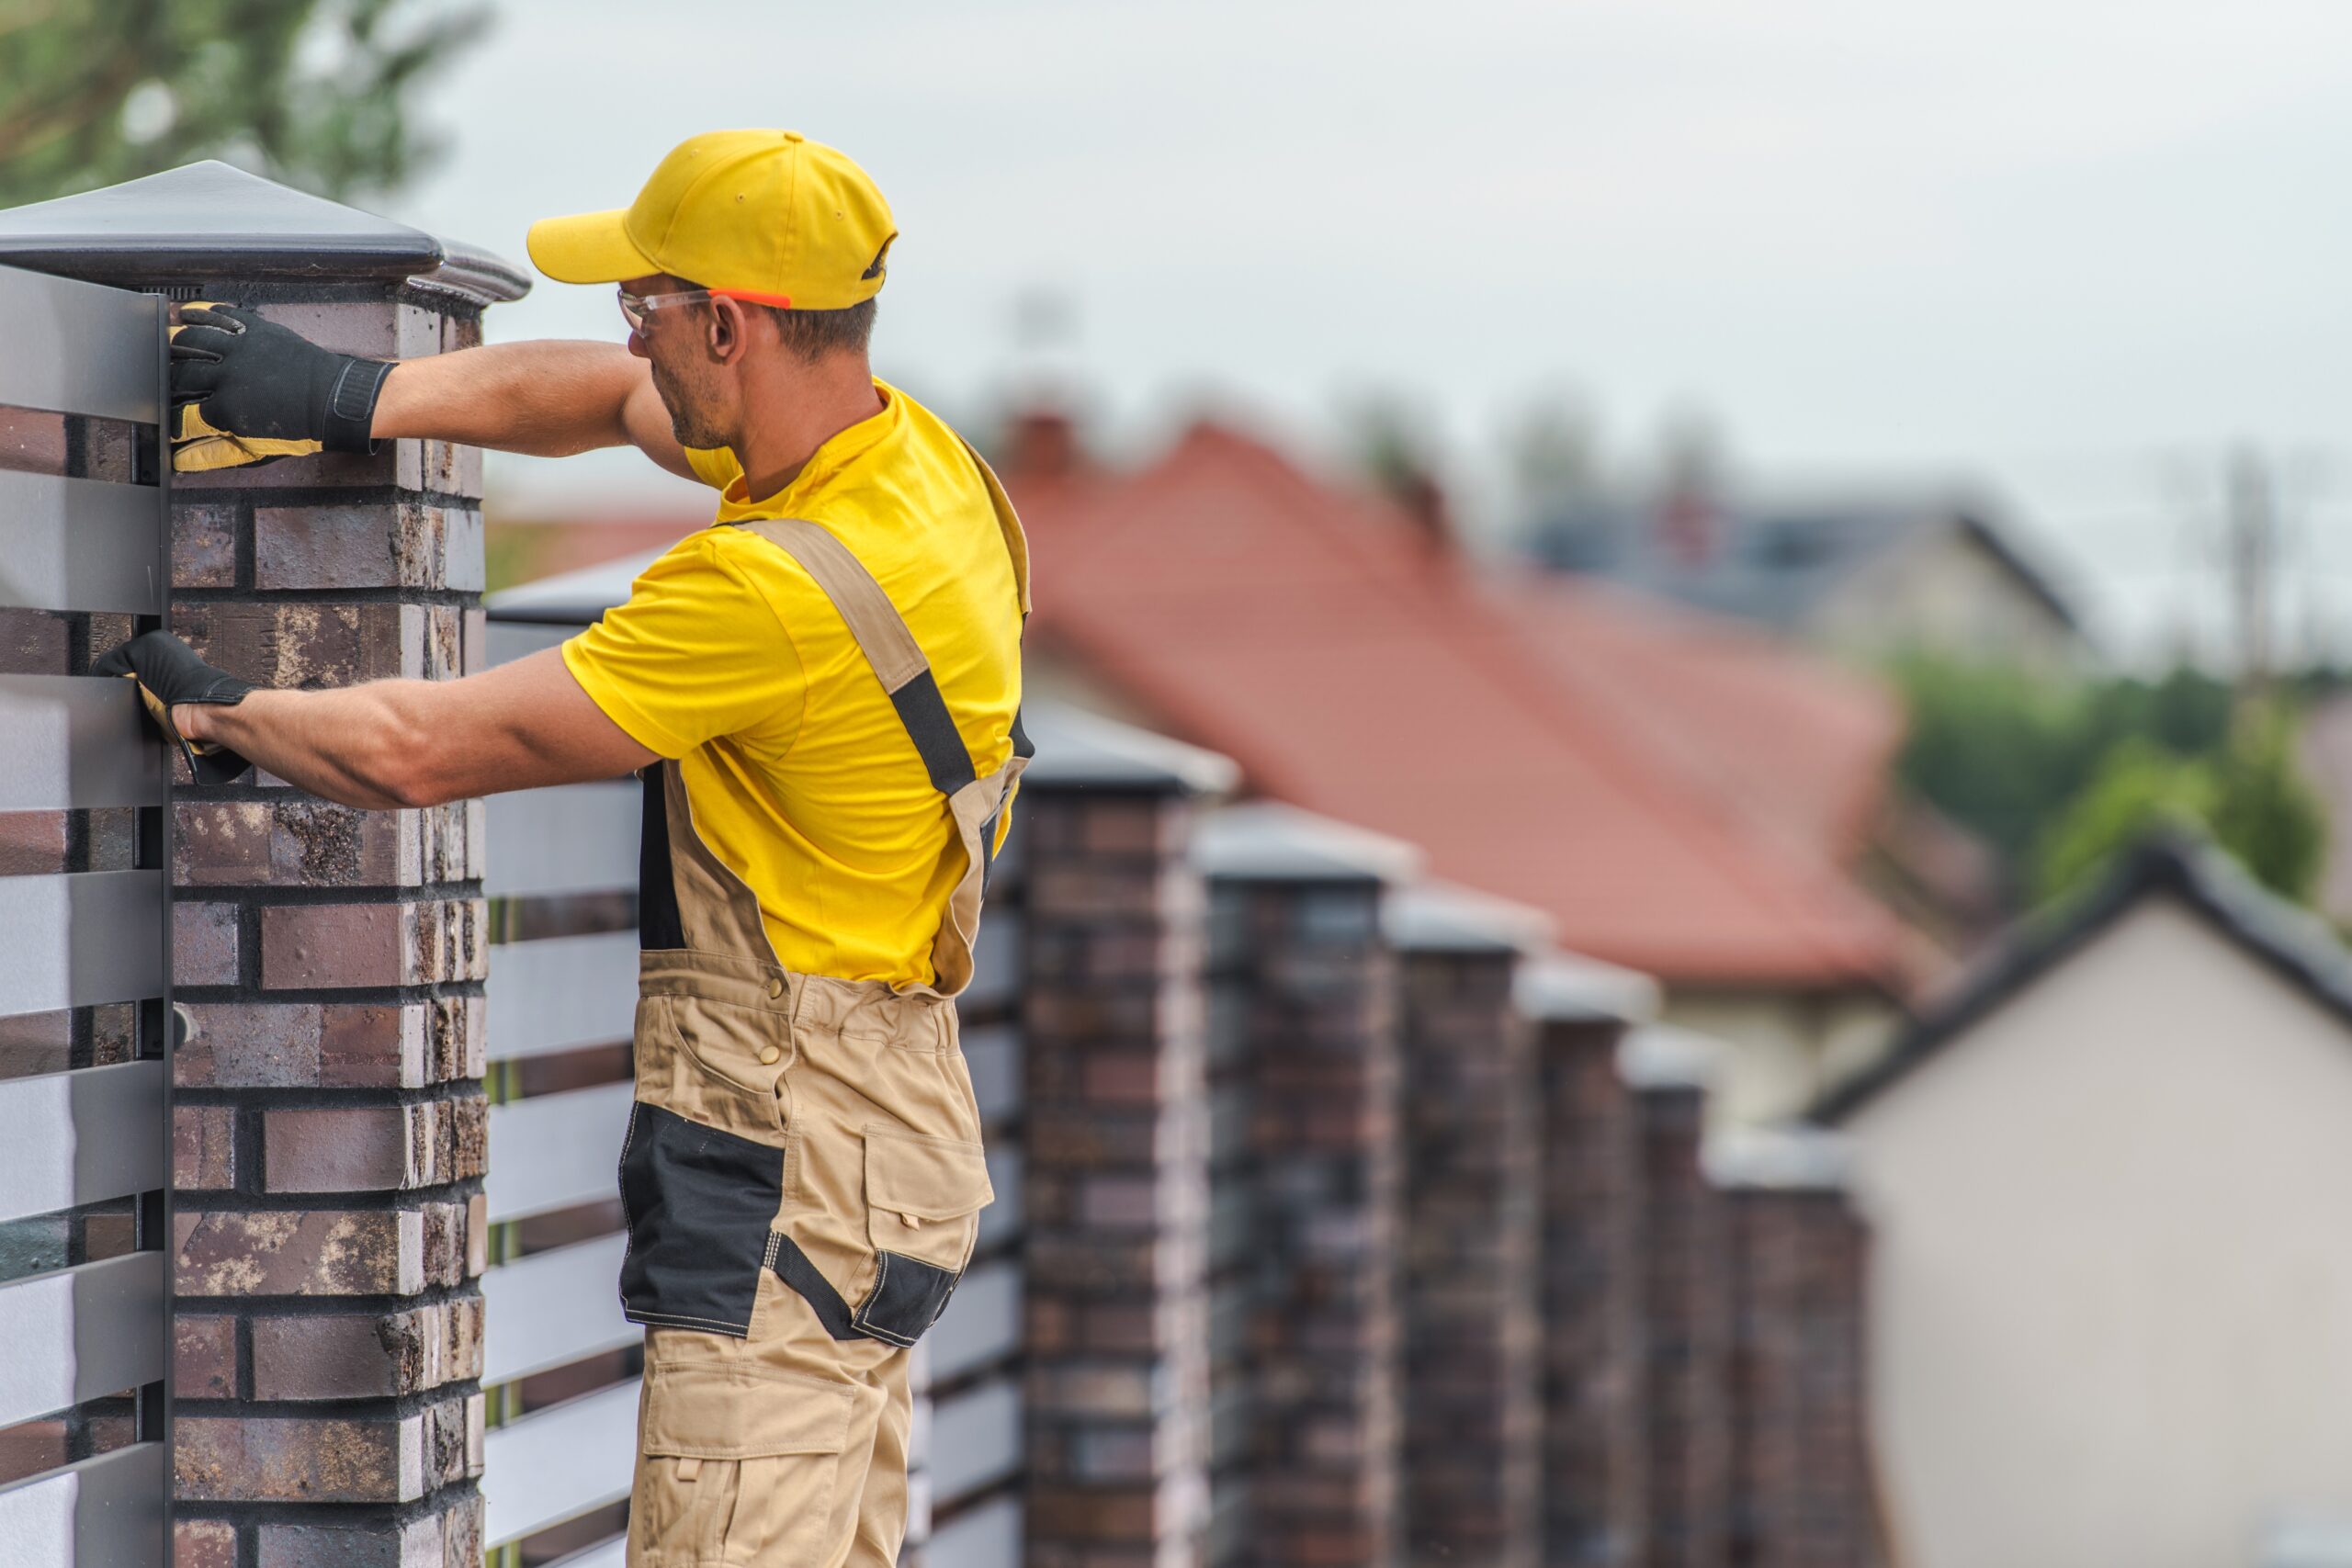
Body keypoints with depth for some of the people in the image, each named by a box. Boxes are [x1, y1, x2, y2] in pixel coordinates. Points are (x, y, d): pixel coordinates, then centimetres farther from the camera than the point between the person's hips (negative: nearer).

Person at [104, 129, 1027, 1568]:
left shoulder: (778, 590, -24)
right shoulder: (913, 450, 4)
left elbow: (418, 749, -16)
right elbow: (609, 395, 24)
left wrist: (216, 710, 1)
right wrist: (354, 399, 18)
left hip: (790, 1176, -10)